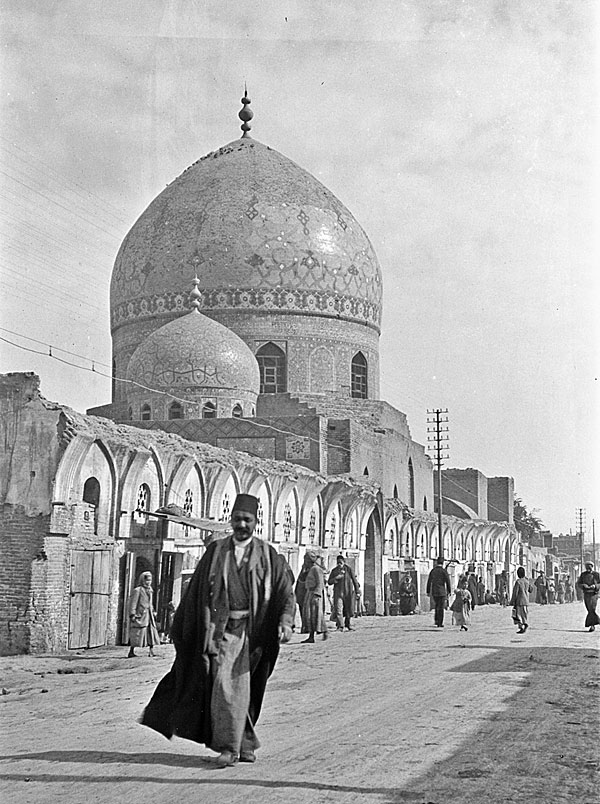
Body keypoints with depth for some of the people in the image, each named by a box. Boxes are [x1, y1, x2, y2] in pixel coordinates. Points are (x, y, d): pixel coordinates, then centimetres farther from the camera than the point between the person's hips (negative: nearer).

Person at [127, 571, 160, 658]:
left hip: (149, 615, 8)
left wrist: (153, 612, 20)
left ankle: (151, 651, 8)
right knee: (137, 634, -6)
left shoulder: (149, 590, 16)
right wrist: (132, 614, -18)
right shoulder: (137, 590, -9)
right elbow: (133, 603, -13)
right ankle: (131, 652, -1)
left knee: (152, 632, 4)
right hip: (140, 615, -8)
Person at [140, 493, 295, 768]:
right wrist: (180, 627, 11)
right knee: (224, 685, -11)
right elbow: (195, 592, 11)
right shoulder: (215, 551, 7)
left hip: (252, 630, 0)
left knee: (242, 688, 5)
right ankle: (229, 746, -4)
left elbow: (286, 592, 1)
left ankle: (242, 745, 17)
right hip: (221, 629, 0)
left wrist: (285, 622, -16)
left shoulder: (268, 555, 5)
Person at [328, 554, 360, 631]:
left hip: (348, 592, 0)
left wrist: (357, 591, 0)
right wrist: (336, 578, -15)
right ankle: (340, 626, -19)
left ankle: (347, 624, 30)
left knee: (349, 610, 9)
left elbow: (354, 580, 2)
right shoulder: (334, 571, 4)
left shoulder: (349, 569, -2)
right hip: (338, 593, 0)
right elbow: (329, 582, 3)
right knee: (338, 609, -16)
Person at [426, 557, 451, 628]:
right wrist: (449, 591, 2)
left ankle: (436, 621, 13)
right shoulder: (444, 571, -8)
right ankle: (440, 623, 0)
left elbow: (429, 582, 8)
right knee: (441, 608, 1)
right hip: (442, 592, -4)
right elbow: (448, 582, -7)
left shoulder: (432, 571, 6)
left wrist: (428, 592, 13)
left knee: (437, 606, 19)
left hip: (434, 592, 4)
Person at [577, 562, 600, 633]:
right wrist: (583, 585, -13)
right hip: (586, 594, 4)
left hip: (593, 594, -4)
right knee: (590, 610, 7)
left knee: (592, 609, -14)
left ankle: (592, 625, -12)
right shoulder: (583, 575, 9)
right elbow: (579, 584, 8)